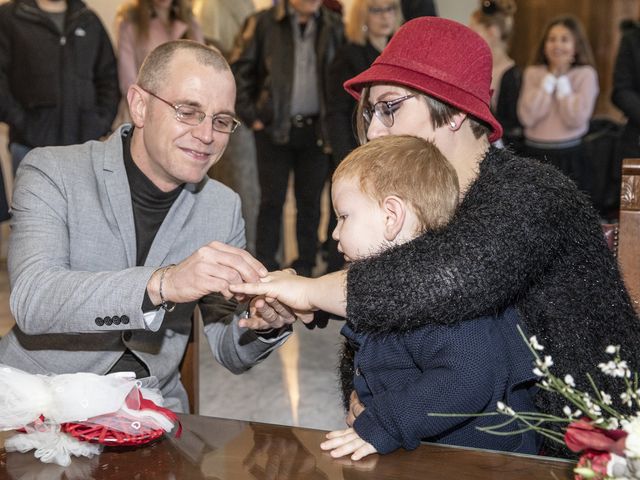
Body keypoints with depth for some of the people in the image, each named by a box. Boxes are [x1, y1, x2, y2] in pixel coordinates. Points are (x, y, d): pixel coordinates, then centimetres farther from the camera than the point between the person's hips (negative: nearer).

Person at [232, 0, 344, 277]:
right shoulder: (264, 23, -1)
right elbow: (240, 70, 2)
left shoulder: (333, 26, 4)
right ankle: (265, 268, 12)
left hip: (316, 129, 2)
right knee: (272, 199, 2)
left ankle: (304, 269, 17)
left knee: (310, 200, 6)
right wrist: (250, 116, -3)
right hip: (274, 128, -2)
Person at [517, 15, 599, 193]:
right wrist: (551, 77, -7)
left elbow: (576, 119, -14)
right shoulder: (532, 73, 6)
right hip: (535, 154, 2)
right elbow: (527, 117, -9)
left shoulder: (586, 74, 0)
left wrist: (562, 78, -7)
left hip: (569, 157, -2)